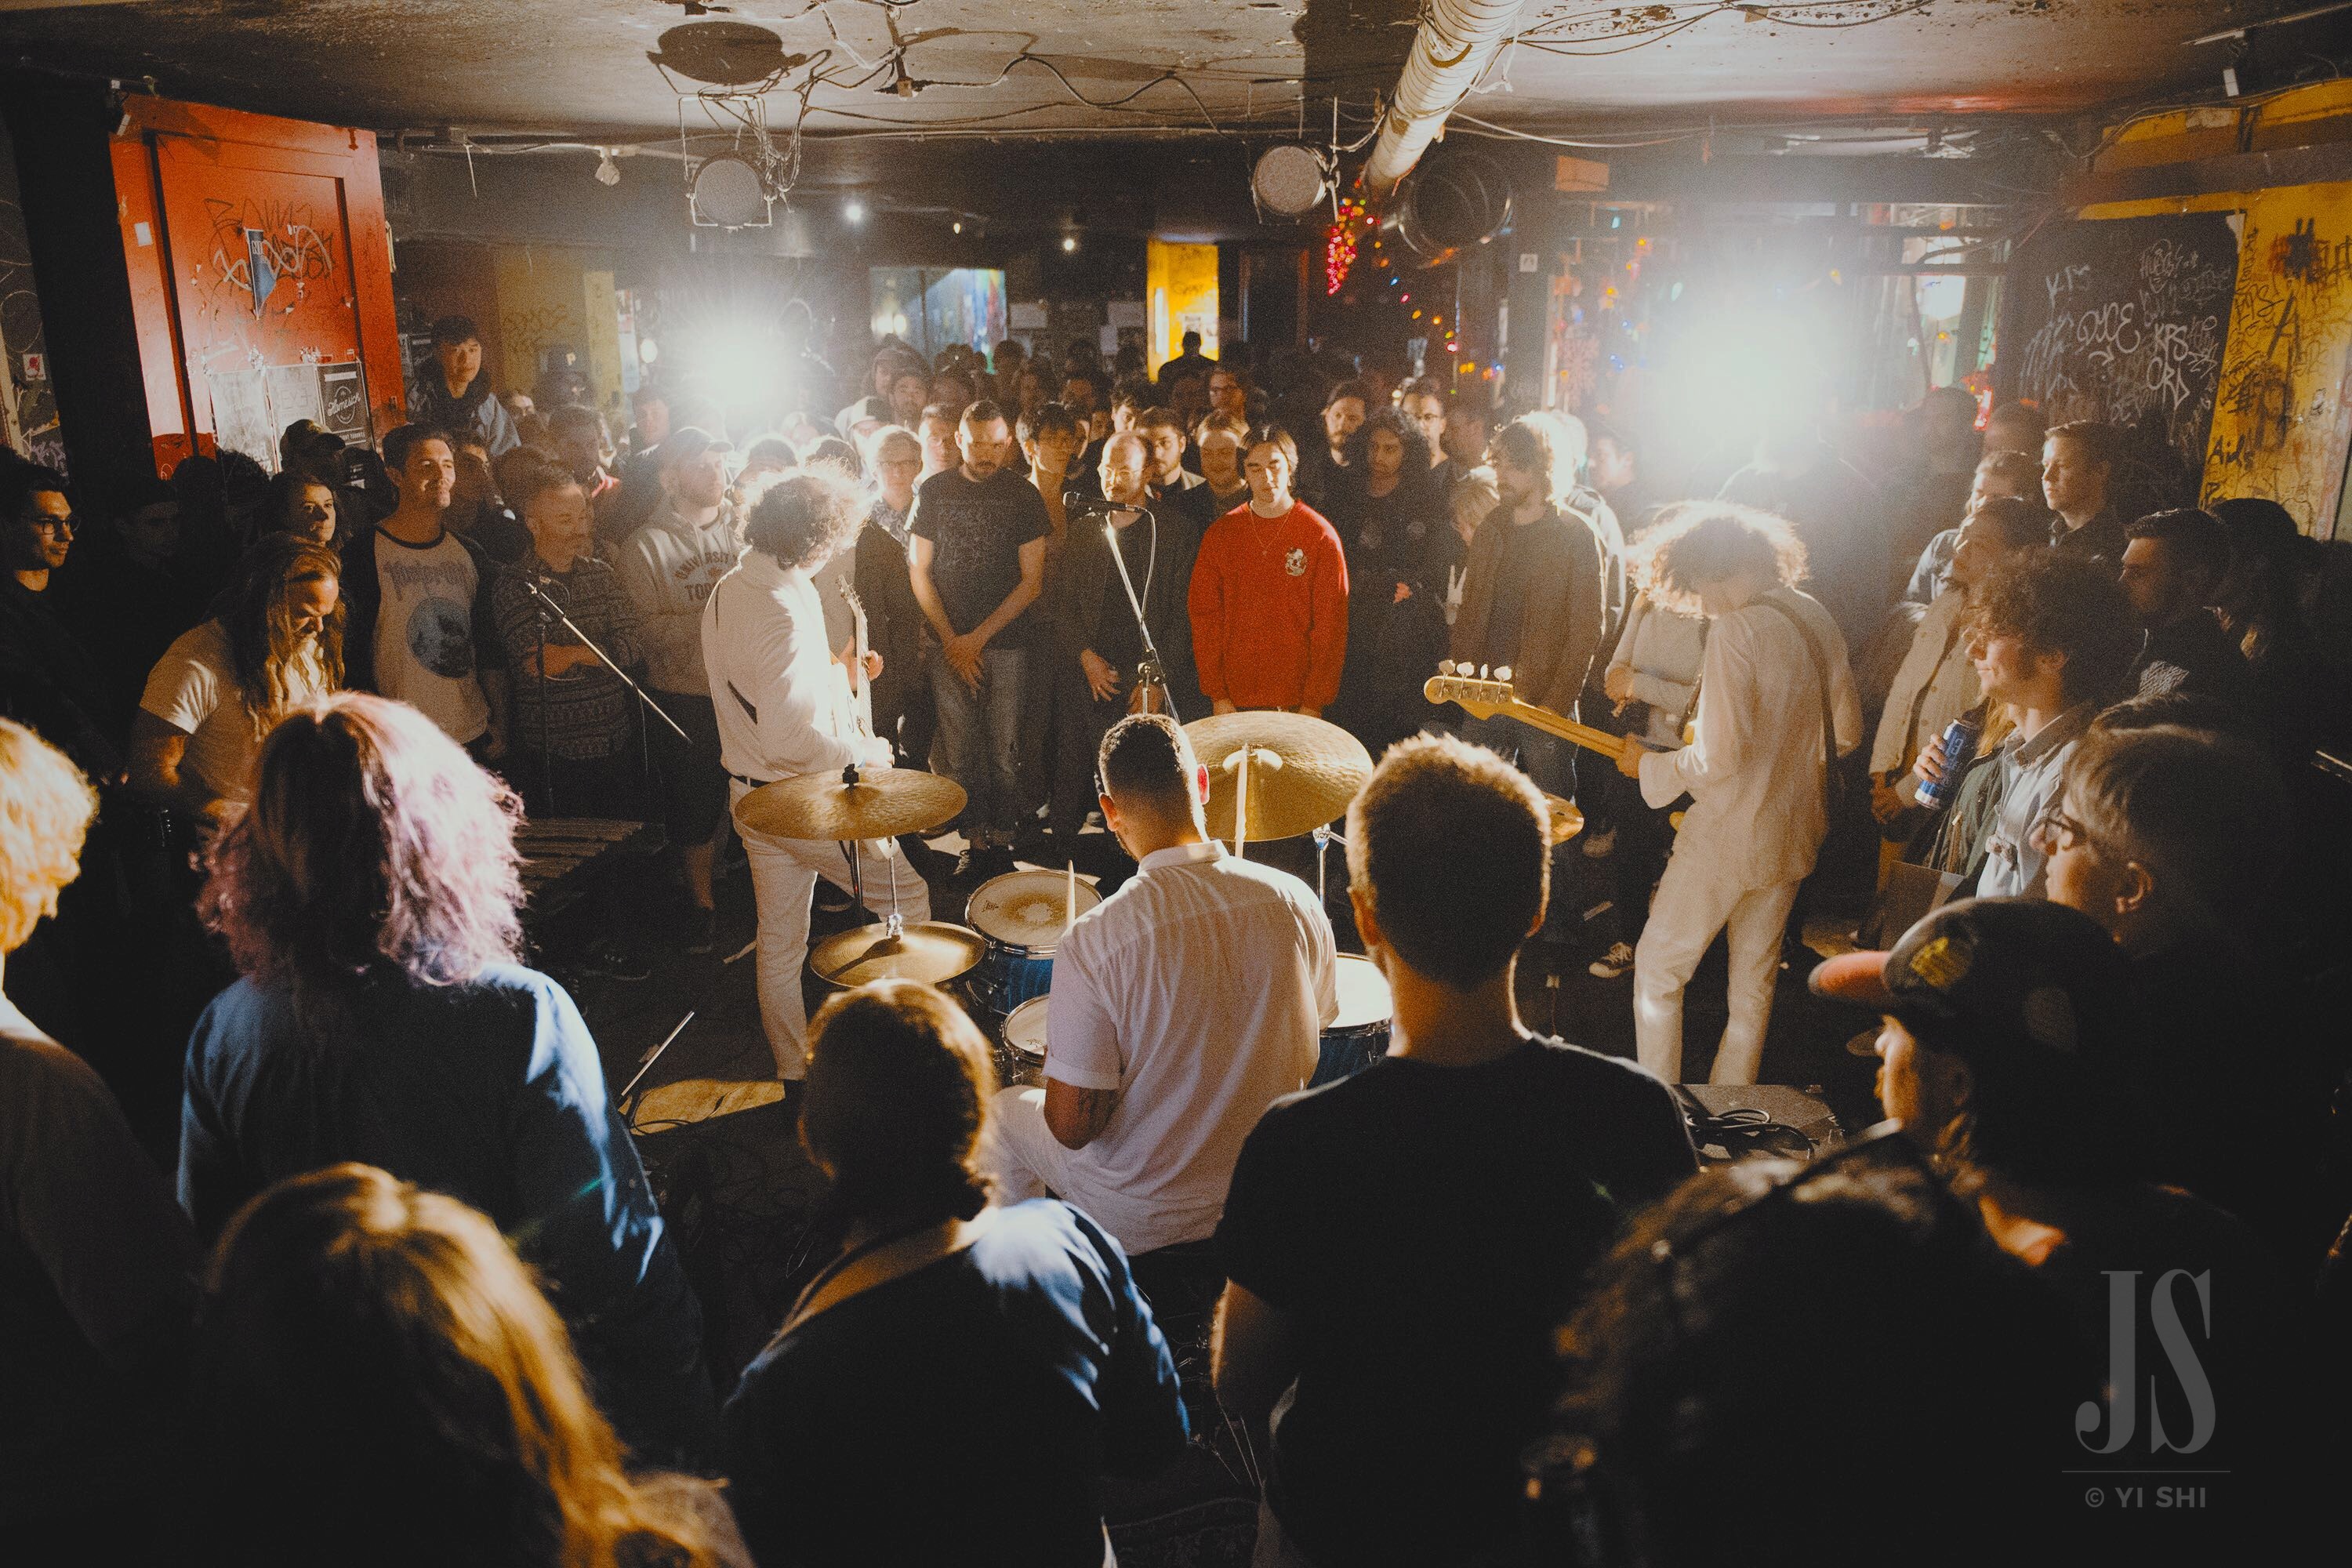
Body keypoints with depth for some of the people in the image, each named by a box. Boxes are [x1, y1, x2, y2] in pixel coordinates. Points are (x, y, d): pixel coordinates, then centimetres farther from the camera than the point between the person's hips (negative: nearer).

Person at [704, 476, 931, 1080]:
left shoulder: (726, 590, 5)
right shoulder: (785, 611, -26)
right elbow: (787, 737, -32)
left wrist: (837, 675, 15)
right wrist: (861, 750, -18)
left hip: (751, 795, 9)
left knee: (779, 940, 17)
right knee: (908, 895, 8)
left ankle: (793, 1069, 29)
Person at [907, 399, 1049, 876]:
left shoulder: (1023, 497, 2)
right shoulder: (932, 491, 5)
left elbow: (1032, 581, -1)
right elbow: (919, 571, 6)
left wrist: (979, 636, -8)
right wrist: (952, 640, -2)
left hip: (1006, 642, -1)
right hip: (948, 641, 1)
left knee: (1004, 749, -1)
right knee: (961, 751, 0)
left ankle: (1001, 840, 10)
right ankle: (975, 841, 10)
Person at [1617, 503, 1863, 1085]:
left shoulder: (1736, 628, -21)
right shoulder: (1816, 617, 4)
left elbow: (1718, 757, -25)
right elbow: (1847, 732, 12)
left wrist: (1649, 765, -10)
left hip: (1728, 834, -8)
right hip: (1795, 833, 8)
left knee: (1659, 969, 6)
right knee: (1754, 981, 19)